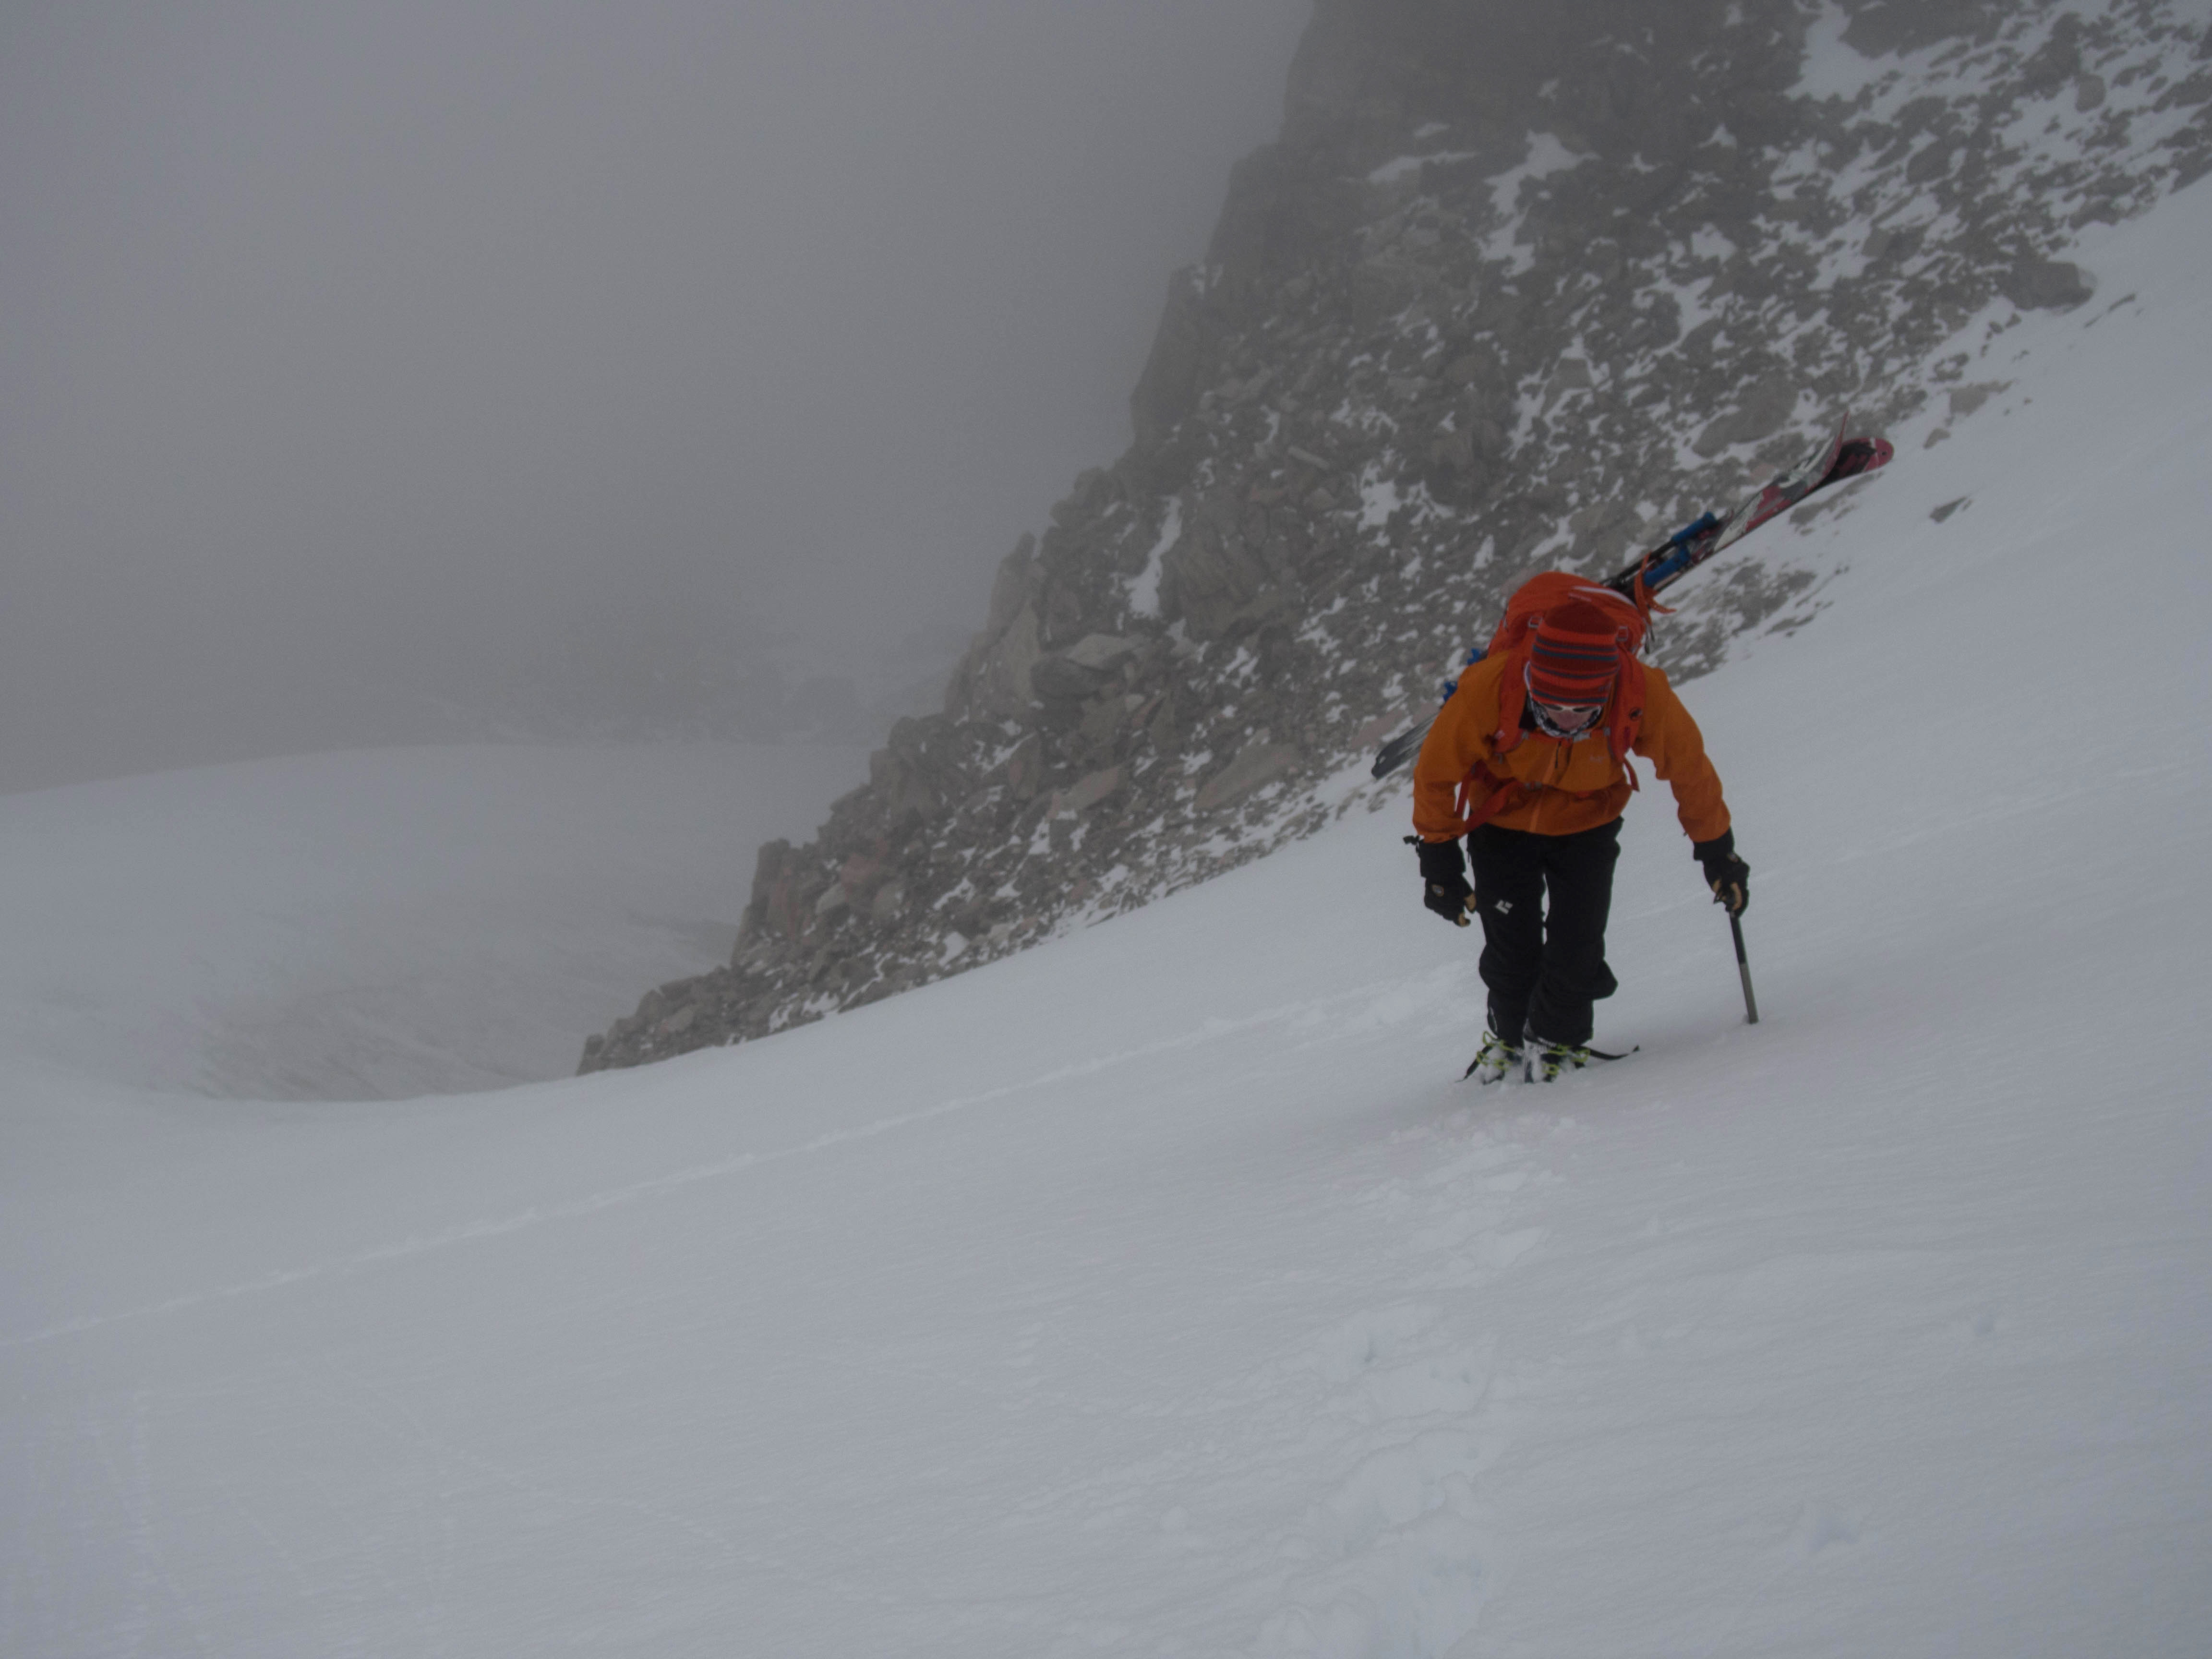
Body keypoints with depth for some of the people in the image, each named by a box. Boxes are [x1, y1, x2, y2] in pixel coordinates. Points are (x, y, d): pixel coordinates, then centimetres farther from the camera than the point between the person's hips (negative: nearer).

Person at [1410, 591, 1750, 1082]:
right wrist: (1439, 860, -10)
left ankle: (1558, 1040, 22)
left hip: (1586, 823, 1)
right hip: (1503, 819, 0)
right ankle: (1507, 1035, 31)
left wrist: (1717, 854, 0)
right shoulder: (1488, 687, -37)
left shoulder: (1644, 695, -34)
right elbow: (1437, 771, -17)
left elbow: (1690, 769, -12)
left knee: (1578, 945, -7)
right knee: (1512, 948, -1)